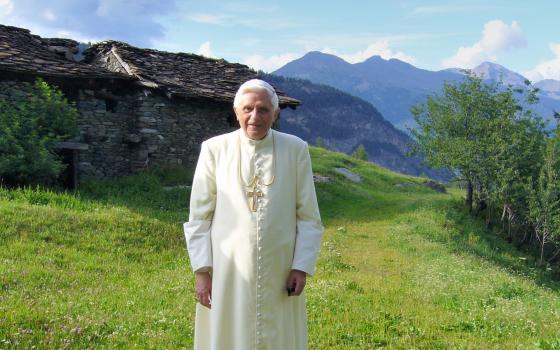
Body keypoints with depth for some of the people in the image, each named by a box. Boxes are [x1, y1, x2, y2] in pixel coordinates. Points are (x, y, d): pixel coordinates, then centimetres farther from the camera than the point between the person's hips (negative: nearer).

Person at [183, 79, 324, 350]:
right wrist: (201, 270, -3)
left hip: (279, 274, 1)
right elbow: (199, 217, 1)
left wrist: (302, 267, -5)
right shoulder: (214, 149, -1)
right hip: (227, 273, 0)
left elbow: (308, 217, 1)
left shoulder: (296, 150, -1)